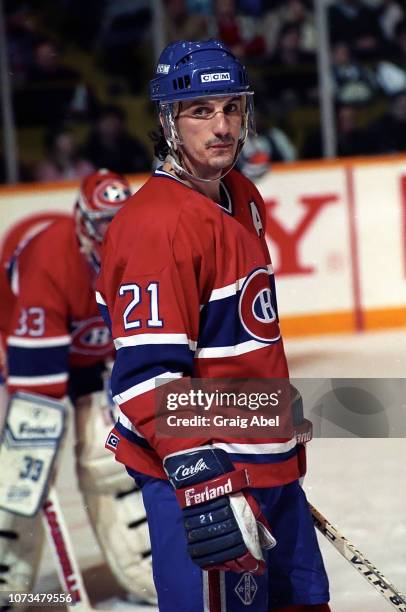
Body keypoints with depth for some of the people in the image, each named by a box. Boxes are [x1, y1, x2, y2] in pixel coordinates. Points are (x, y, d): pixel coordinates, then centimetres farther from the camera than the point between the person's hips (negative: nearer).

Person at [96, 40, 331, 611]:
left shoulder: (242, 196, 10)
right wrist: (202, 480, -31)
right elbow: (148, 373, -26)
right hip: (200, 476, -10)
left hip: (269, 466, 10)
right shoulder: (157, 223, -20)